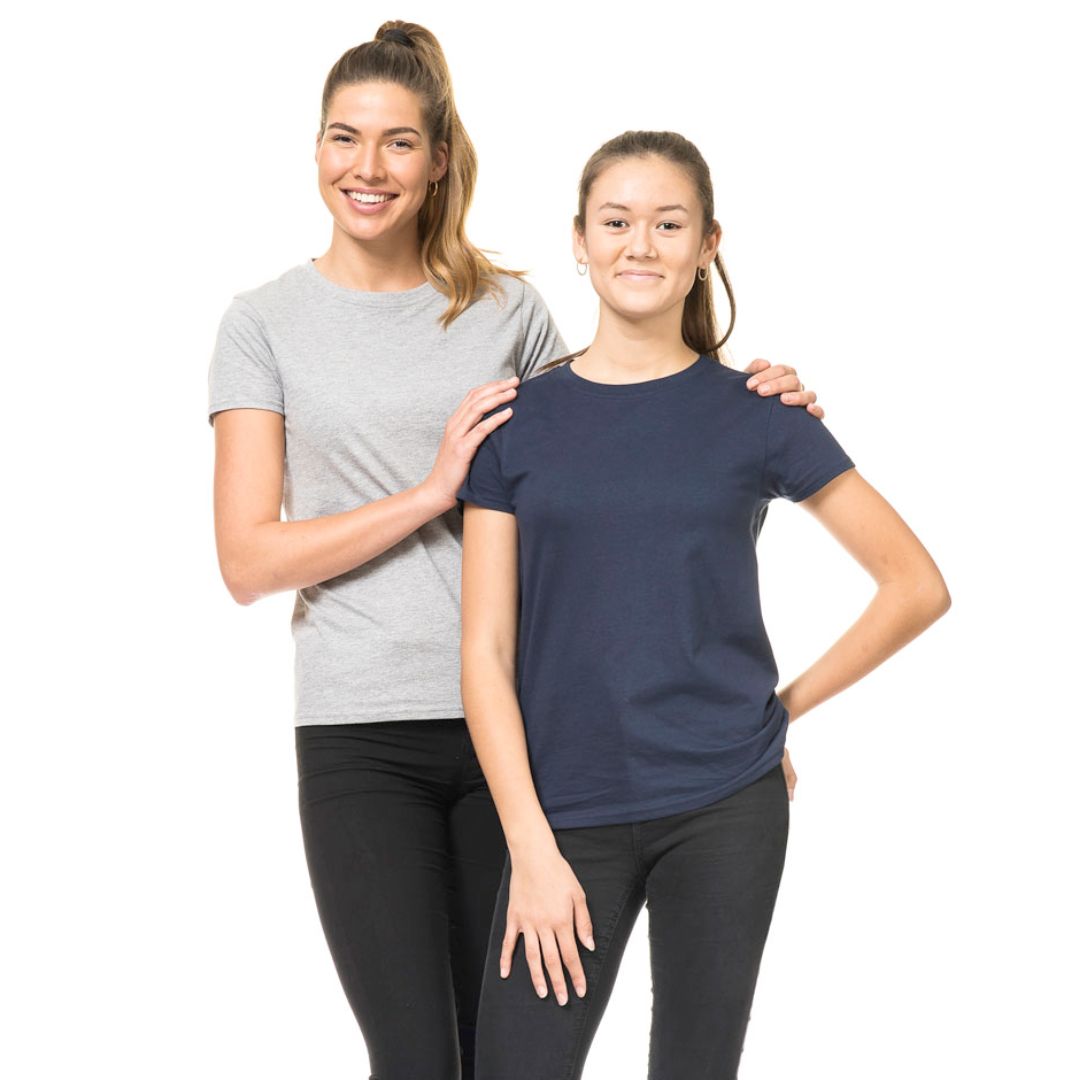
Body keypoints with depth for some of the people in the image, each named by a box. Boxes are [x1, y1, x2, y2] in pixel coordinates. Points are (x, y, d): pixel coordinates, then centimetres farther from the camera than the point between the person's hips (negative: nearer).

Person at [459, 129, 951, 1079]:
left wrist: (785, 707, 4)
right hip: (566, 814, 0)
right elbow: (486, 652, 0)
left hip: (725, 811, 0)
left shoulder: (755, 414, 2)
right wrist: (532, 849, -7)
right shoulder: (521, 422, 3)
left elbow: (917, 585, 6)